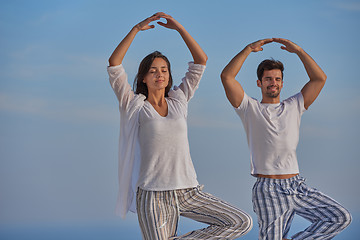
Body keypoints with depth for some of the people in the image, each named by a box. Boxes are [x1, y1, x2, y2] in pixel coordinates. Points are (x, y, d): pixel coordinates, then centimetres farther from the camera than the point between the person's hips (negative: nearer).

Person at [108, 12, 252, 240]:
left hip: (188, 193, 4)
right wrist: (137, 28, -5)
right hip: (153, 196, -4)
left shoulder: (178, 101, 14)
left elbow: (201, 60, 12)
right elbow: (114, 64, -6)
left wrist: (178, 27, 7)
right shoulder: (134, 106, 5)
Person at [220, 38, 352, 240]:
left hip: (298, 187, 4)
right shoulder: (250, 108, 8)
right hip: (268, 190, -4)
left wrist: (298, 50, 6)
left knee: (342, 218, -7)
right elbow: (227, 77, -4)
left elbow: (320, 78, 10)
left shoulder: (294, 107, 17)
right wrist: (249, 49, -2)